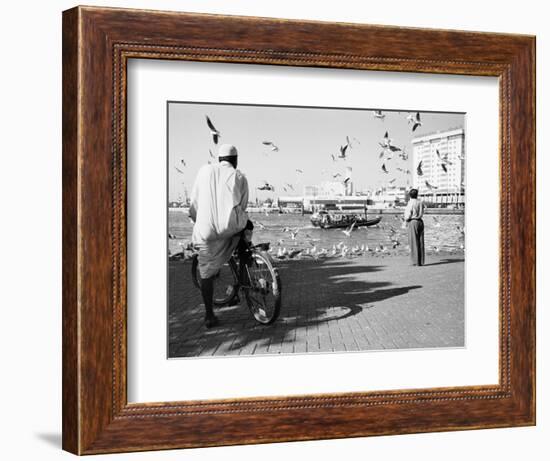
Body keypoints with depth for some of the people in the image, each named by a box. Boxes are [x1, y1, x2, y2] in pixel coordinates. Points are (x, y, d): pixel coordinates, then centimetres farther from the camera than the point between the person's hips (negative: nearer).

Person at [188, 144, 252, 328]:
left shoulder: (205, 170, 13)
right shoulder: (239, 177, 10)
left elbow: (194, 200, 15)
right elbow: (242, 206, 10)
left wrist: (196, 219, 30)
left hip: (206, 228, 1)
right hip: (230, 226, -1)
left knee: (206, 271, 12)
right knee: (248, 225, 33)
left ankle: (209, 316, 14)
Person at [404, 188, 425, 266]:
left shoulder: (410, 203, -10)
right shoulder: (421, 202, 9)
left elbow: (408, 215, -12)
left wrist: (406, 220, 9)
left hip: (413, 222, -6)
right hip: (420, 222, 6)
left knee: (414, 243, -4)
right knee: (420, 242, 7)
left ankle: (416, 262, -6)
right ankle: (421, 262, 7)